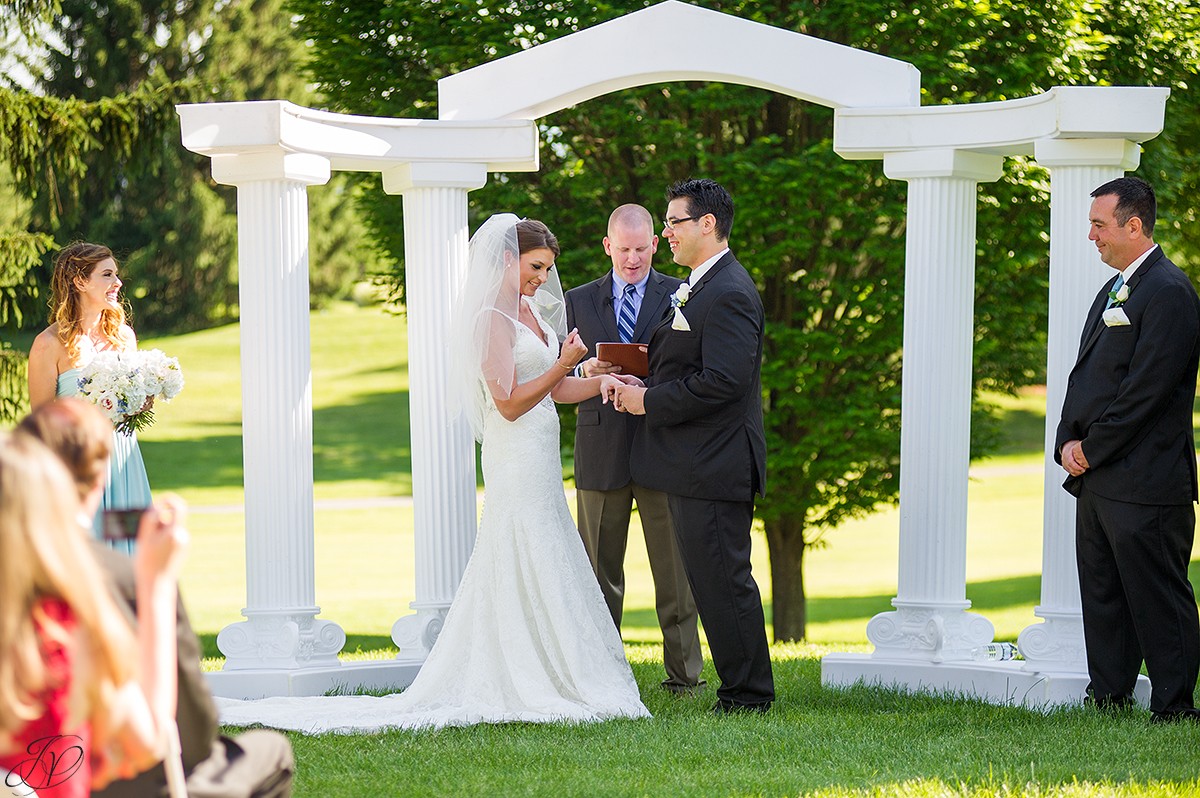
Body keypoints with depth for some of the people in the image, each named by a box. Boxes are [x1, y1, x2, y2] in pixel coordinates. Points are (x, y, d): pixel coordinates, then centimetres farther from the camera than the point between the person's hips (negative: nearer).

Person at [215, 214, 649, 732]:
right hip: (517, 458, -9)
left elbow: (558, 389, 14)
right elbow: (510, 403, -18)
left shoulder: (531, 312, 13)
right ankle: (532, 686, -4)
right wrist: (564, 364, -20)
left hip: (540, 458, 9)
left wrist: (604, 380, -3)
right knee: (529, 571, -8)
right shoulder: (492, 319, -14)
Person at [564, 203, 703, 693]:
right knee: (599, 568, 4)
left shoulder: (681, 297, 7)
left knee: (674, 568, -2)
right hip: (602, 451, 2)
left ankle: (683, 673, 2)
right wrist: (585, 372, -10)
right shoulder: (578, 302, 13)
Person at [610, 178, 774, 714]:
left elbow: (723, 381, -24)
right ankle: (742, 689, 19)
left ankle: (748, 694, 0)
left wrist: (649, 401, -17)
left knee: (722, 580, -6)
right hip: (695, 466, 11)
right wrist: (639, 387, 6)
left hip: (714, 466, -11)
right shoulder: (698, 289, 18)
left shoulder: (729, 294, -17)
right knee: (711, 579, 13)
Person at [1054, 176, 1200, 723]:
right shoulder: (1113, 291, 19)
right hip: (1097, 477, 10)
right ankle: (1107, 697, 18)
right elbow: (1084, 375, 20)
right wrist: (1068, 442, 4)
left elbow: (1146, 389, -18)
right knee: (1102, 596, 12)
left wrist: (1092, 449, -13)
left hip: (1144, 482, -9)